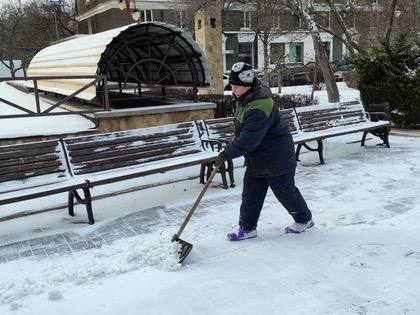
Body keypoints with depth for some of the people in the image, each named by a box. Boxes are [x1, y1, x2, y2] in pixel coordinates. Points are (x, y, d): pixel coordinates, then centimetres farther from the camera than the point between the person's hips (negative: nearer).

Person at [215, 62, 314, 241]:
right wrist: (229, 150, 17)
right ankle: (247, 228, 21)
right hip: (256, 158, 9)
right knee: (250, 194, 11)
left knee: (285, 191, 7)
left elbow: (248, 140, -34)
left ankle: (304, 220, 29)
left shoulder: (259, 107, -31)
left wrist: (226, 154, -27)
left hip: (276, 158, -9)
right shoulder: (244, 99, 1)